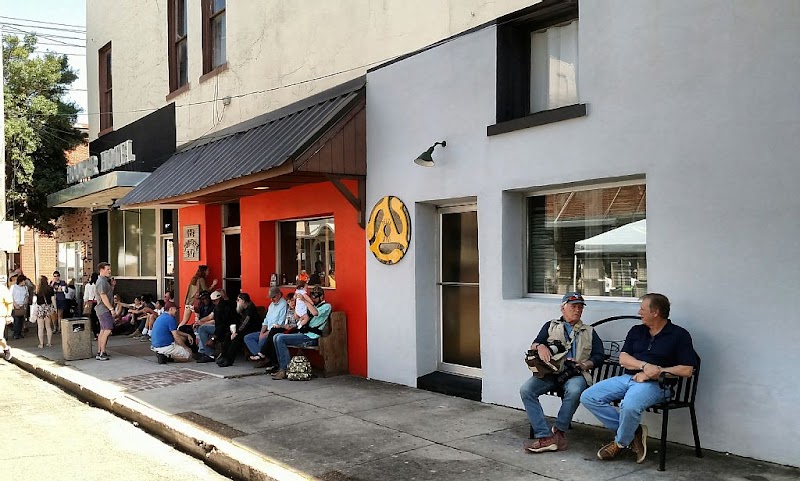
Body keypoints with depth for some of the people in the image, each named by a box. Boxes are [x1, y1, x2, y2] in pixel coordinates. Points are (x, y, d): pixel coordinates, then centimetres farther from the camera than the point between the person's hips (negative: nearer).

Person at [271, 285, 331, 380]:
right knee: (276, 337, -5)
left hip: (311, 337, -9)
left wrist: (305, 300, -18)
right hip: (302, 334, 9)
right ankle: (281, 367, -8)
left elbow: (315, 313, -22)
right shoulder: (312, 306, 27)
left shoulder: (326, 306, 1)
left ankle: (285, 370, -18)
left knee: (281, 338, -21)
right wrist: (298, 301, 13)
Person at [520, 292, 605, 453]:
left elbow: (598, 356, 12)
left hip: (575, 374, -1)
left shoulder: (589, 332, 24)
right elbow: (533, 345, 14)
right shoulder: (551, 326, 25)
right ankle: (545, 436, -30)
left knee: (574, 391, -37)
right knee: (526, 389, -27)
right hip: (549, 373, 1)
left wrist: (584, 365, -8)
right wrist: (540, 346, -10)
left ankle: (559, 431, -20)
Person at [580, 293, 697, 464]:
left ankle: (621, 442, -6)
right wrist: (645, 366, -13)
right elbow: (623, 359, 6)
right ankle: (633, 432, -5)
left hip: (655, 384, -6)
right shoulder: (636, 331, 17)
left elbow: (687, 370, -6)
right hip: (627, 378, 7)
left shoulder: (679, 335, 1)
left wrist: (656, 372, -12)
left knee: (629, 405, -38)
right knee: (588, 397, -13)